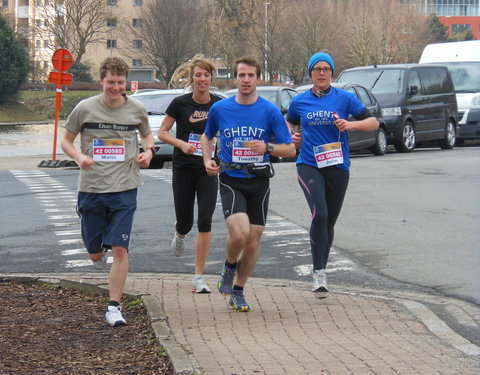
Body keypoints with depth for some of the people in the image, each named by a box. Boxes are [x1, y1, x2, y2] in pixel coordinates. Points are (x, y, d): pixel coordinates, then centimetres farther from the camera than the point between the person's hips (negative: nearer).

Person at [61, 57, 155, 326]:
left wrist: (148, 150, -1)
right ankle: (102, 248, 48)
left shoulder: (136, 110, 1)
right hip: (91, 189, 1)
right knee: (95, 253, 10)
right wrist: (79, 157, -14)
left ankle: (114, 307, -1)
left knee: (120, 250, -10)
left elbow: (147, 134, 21)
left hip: (124, 189, 0)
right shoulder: (85, 109, -3)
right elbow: (67, 141, 6)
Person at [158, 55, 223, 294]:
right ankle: (179, 234, 45)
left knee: (205, 222, -9)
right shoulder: (180, 104, -5)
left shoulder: (219, 105, 0)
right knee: (185, 222, 4)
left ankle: (199, 277, -3)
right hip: (183, 169, -1)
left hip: (208, 170, 1)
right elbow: (162, 132, 1)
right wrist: (182, 144, -15)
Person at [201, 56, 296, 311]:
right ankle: (229, 266, 11)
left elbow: (290, 149, 0)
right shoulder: (220, 109, 1)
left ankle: (238, 291, 25)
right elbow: (207, 136, 20)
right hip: (230, 181, -1)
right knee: (239, 233, -22)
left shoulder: (270, 112, -3)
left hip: (259, 183, 1)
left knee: (253, 243, 4)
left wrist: (267, 147, -18)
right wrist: (207, 160, 3)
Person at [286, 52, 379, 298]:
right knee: (319, 214, -22)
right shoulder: (299, 102, 5)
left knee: (329, 222, 10)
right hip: (308, 165, -1)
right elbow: (290, 122, 26)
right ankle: (319, 272, -16)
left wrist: (351, 124, -17)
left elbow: (373, 122, 0)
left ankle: (321, 271, 28)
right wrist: (294, 135, 4)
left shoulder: (345, 98, 1)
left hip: (338, 166, 1)